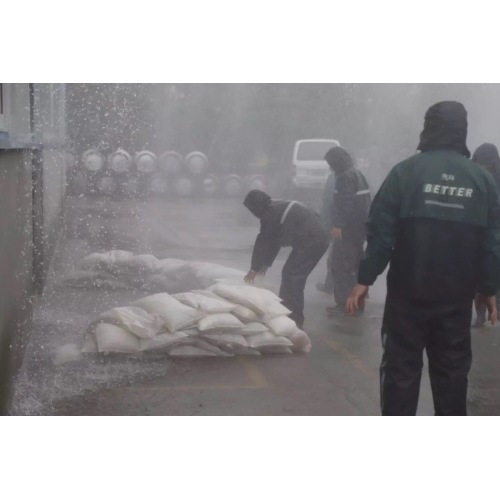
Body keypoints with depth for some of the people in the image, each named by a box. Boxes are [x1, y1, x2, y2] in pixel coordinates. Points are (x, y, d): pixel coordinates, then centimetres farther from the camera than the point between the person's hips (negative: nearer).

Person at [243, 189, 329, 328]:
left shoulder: (270, 215, -9)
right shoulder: (277, 207, 20)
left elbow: (263, 242, -4)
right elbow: (273, 240, 24)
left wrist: (255, 268, 5)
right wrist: (266, 264, 26)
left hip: (310, 241, -10)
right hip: (319, 238, 10)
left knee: (291, 276, -4)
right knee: (294, 275, 16)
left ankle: (294, 318, -1)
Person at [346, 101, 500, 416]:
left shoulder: (406, 171, -7)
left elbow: (381, 232, -10)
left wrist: (365, 279, -4)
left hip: (409, 291, -2)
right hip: (458, 295, 3)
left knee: (401, 366, 5)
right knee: (452, 368, 12)